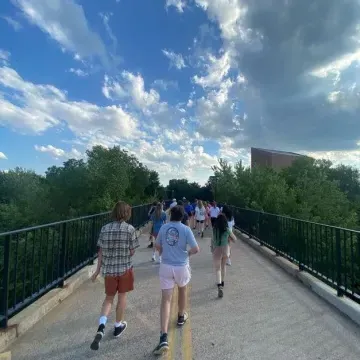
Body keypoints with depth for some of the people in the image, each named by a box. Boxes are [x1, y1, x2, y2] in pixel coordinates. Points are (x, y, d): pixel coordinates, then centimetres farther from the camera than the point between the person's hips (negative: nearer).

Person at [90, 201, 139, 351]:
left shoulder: (105, 228, -3)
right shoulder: (130, 229, -13)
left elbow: (101, 251, 1)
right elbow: (132, 252, -9)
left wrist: (98, 270, 10)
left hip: (108, 269, 3)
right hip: (125, 268, -2)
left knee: (109, 297, 21)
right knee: (122, 296, 18)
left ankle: (101, 326, 5)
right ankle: (118, 325, 34)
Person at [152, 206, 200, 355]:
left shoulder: (163, 228, -2)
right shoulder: (186, 229, -11)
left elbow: (157, 246, 8)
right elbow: (196, 249, -13)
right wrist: (187, 253, 7)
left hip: (166, 266, 1)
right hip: (181, 266, -1)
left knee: (165, 300, 5)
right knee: (182, 290, 27)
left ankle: (164, 338, -2)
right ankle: (181, 317, 48)